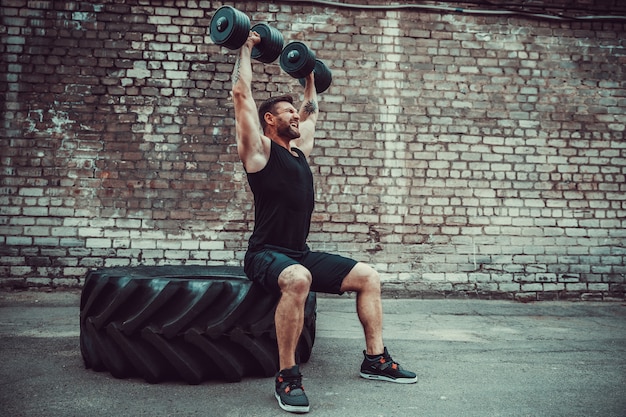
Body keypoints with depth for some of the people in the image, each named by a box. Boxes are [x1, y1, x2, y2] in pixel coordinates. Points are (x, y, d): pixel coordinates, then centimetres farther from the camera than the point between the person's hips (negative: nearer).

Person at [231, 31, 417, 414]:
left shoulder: (300, 149, 19)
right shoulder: (259, 149, -2)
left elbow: (312, 110, 36)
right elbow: (242, 93, -6)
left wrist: (309, 74, 38)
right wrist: (247, 49, 4)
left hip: (301, 253, 8)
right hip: (267, 253, -8)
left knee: (368, 277, 0)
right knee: (297, 280, -41)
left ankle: (376, 359, 9)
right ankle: (288, 376, -27)